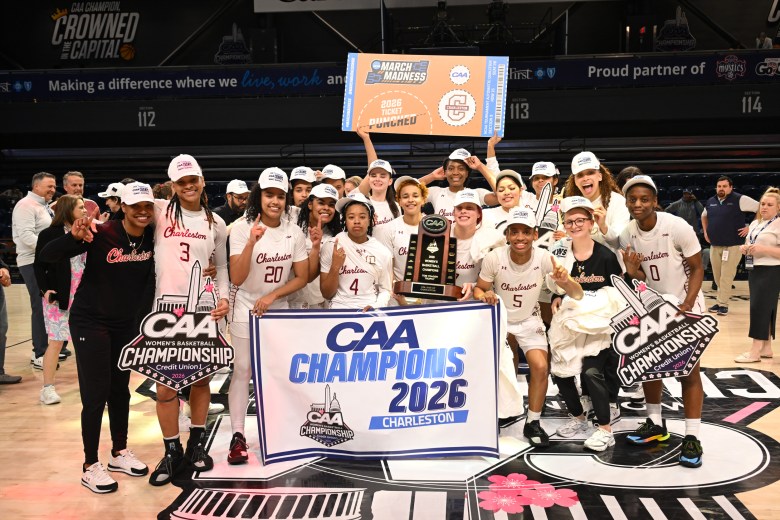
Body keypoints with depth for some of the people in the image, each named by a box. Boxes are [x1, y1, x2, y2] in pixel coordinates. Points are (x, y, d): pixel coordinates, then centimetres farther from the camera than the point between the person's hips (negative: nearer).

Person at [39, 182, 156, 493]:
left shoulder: (153, 237, -8)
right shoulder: (101, 235, -21)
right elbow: (47, 256, -26)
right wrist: (74, 236, -44)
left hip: (127, 323, 5)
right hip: (90, 322, -5)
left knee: (120, 390, 15)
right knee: (96, 395, -3)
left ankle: (119, 453, 31)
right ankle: (90, 466, 12)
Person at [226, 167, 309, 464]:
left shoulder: (294, 233, -4)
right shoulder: (242, 228, -13)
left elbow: (301, 278, -2)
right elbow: (236, 279, -20)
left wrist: (272, 296, -15)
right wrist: (252, 242, -32)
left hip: (279, 310, 3)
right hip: (246, 310, -3)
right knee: (242, 371, -3)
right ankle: (238, 436, 5)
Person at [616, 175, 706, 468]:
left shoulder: (677, 227, -22)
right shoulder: (626, 236, -9)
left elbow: (697, 269, -13)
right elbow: (641, 277, 1)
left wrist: (686, 306, -24)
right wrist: (632, 272, -23)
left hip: (686, 305, -4)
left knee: (689, 371, -7)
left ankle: (692, 437, 0)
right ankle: (655, 424, 26)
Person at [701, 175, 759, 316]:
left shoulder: (740, 199, -10)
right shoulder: (710, 202, 9)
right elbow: (704, 216, 30)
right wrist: (705, 232, 20)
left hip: (732, 246, -6)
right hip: (714, 246, 6)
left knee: (726, 276, -5)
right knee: (717, 276, 11)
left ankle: (723, 304, 1)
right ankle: (721, 301, 24)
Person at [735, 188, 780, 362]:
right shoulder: (755, 223, 14)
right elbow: (749, 243, 24)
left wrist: (763, 249, -24)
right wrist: (745, 249, 3)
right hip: (754, 270, 8)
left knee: (759, 308, -10)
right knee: (764, 309, 11)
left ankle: (755, 351, -5)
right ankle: (766, 348, 18)